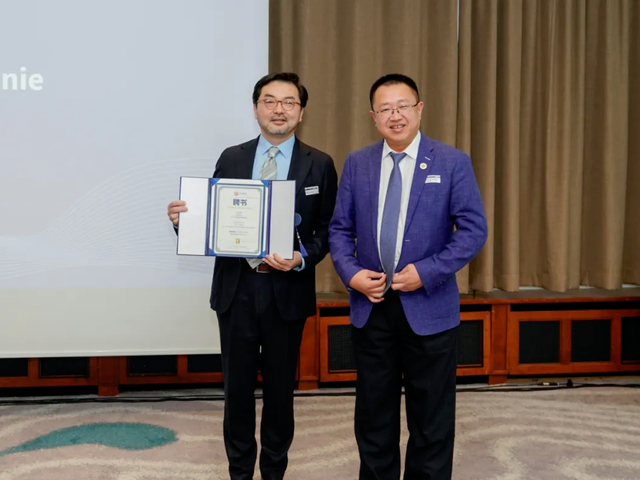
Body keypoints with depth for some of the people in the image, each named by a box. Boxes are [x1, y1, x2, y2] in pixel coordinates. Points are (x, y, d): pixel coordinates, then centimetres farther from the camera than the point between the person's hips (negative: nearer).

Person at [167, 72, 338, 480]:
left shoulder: (319, 165, 0)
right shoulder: (231, 158, 5)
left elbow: (327, 229, -1)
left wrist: (303, 258, -19)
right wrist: (184, 219, -15)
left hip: (287, 290, -1)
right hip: (237, 288, 1)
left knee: (280, 387, 12)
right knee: (238, 386, 12)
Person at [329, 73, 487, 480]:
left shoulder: (453, 163, -4)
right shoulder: (356, 164, 5)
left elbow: (474, 230, -8)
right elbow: (340, 229, 7)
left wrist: (426, 273, -16)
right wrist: (351, 273, -10)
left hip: (429, 309, -2)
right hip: (371, 308, 3)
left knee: (431, 419, 9)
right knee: (373, 415, 14)